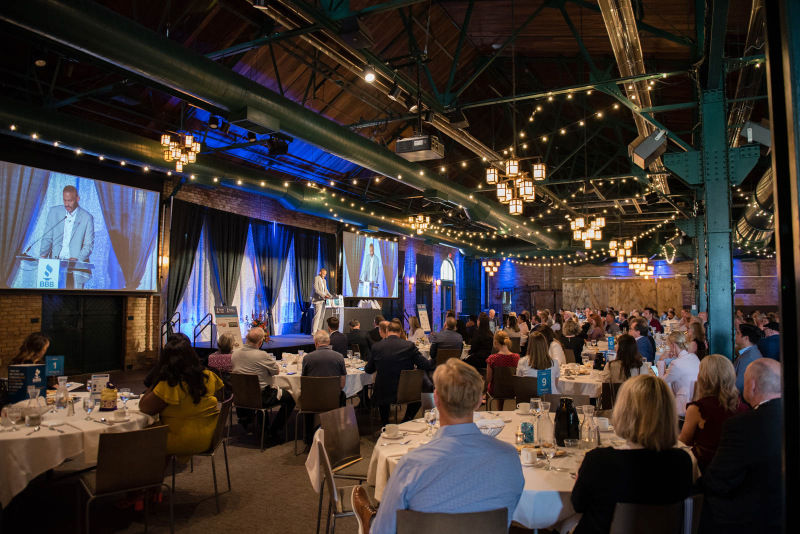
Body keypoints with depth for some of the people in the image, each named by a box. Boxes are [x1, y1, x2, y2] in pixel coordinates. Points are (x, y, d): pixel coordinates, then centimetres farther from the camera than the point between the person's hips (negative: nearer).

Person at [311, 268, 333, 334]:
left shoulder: (324, 280, 19)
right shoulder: (316, 278, -8)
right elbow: (316, 290, -17)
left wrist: (331, 296, 5)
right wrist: (324, 295, -25)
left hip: (322, 301, 8)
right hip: (317, 300, -8)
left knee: (322, 317, 5)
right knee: (317, 316, -12)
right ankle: (314, 332, -12)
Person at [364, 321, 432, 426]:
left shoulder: (376, 347, -6)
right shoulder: (409, 346, -10)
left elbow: (368, 370, 6)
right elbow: (427, 365, -8)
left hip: (383, 394, 1)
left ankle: (385, 425, 37)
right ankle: (406, 421, 31)